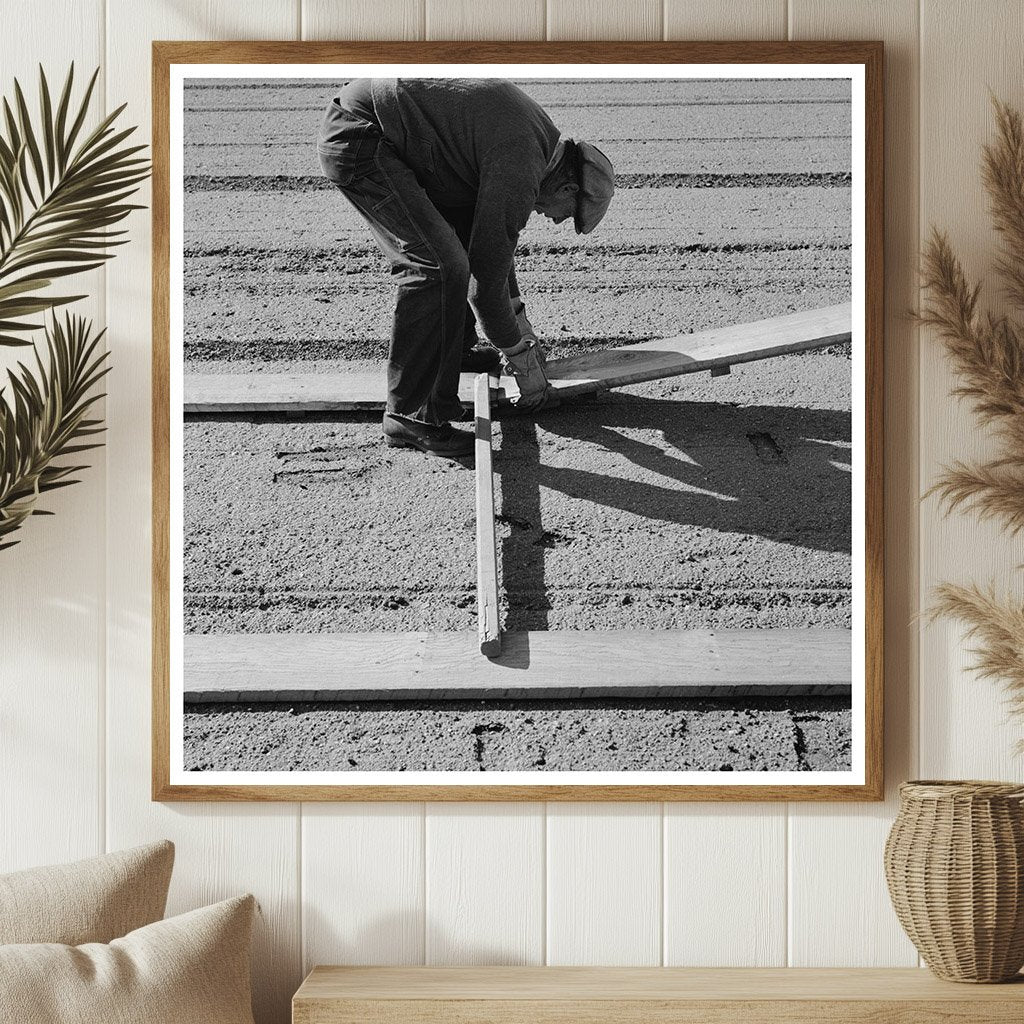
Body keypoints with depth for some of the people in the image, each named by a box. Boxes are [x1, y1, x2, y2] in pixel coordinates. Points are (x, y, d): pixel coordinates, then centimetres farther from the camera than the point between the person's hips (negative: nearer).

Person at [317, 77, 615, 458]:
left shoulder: (535, 131, 15)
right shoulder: (521, 171, -16)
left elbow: (496, 239, 28)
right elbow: (486, 278, -12)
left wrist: (521, 324, 30)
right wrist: (522, 358, 1)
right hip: (357, 141, -11)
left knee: (466, 223, 21)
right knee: (440, 265, -16)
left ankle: (456, 346, 35)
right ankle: (411, 416, -10)